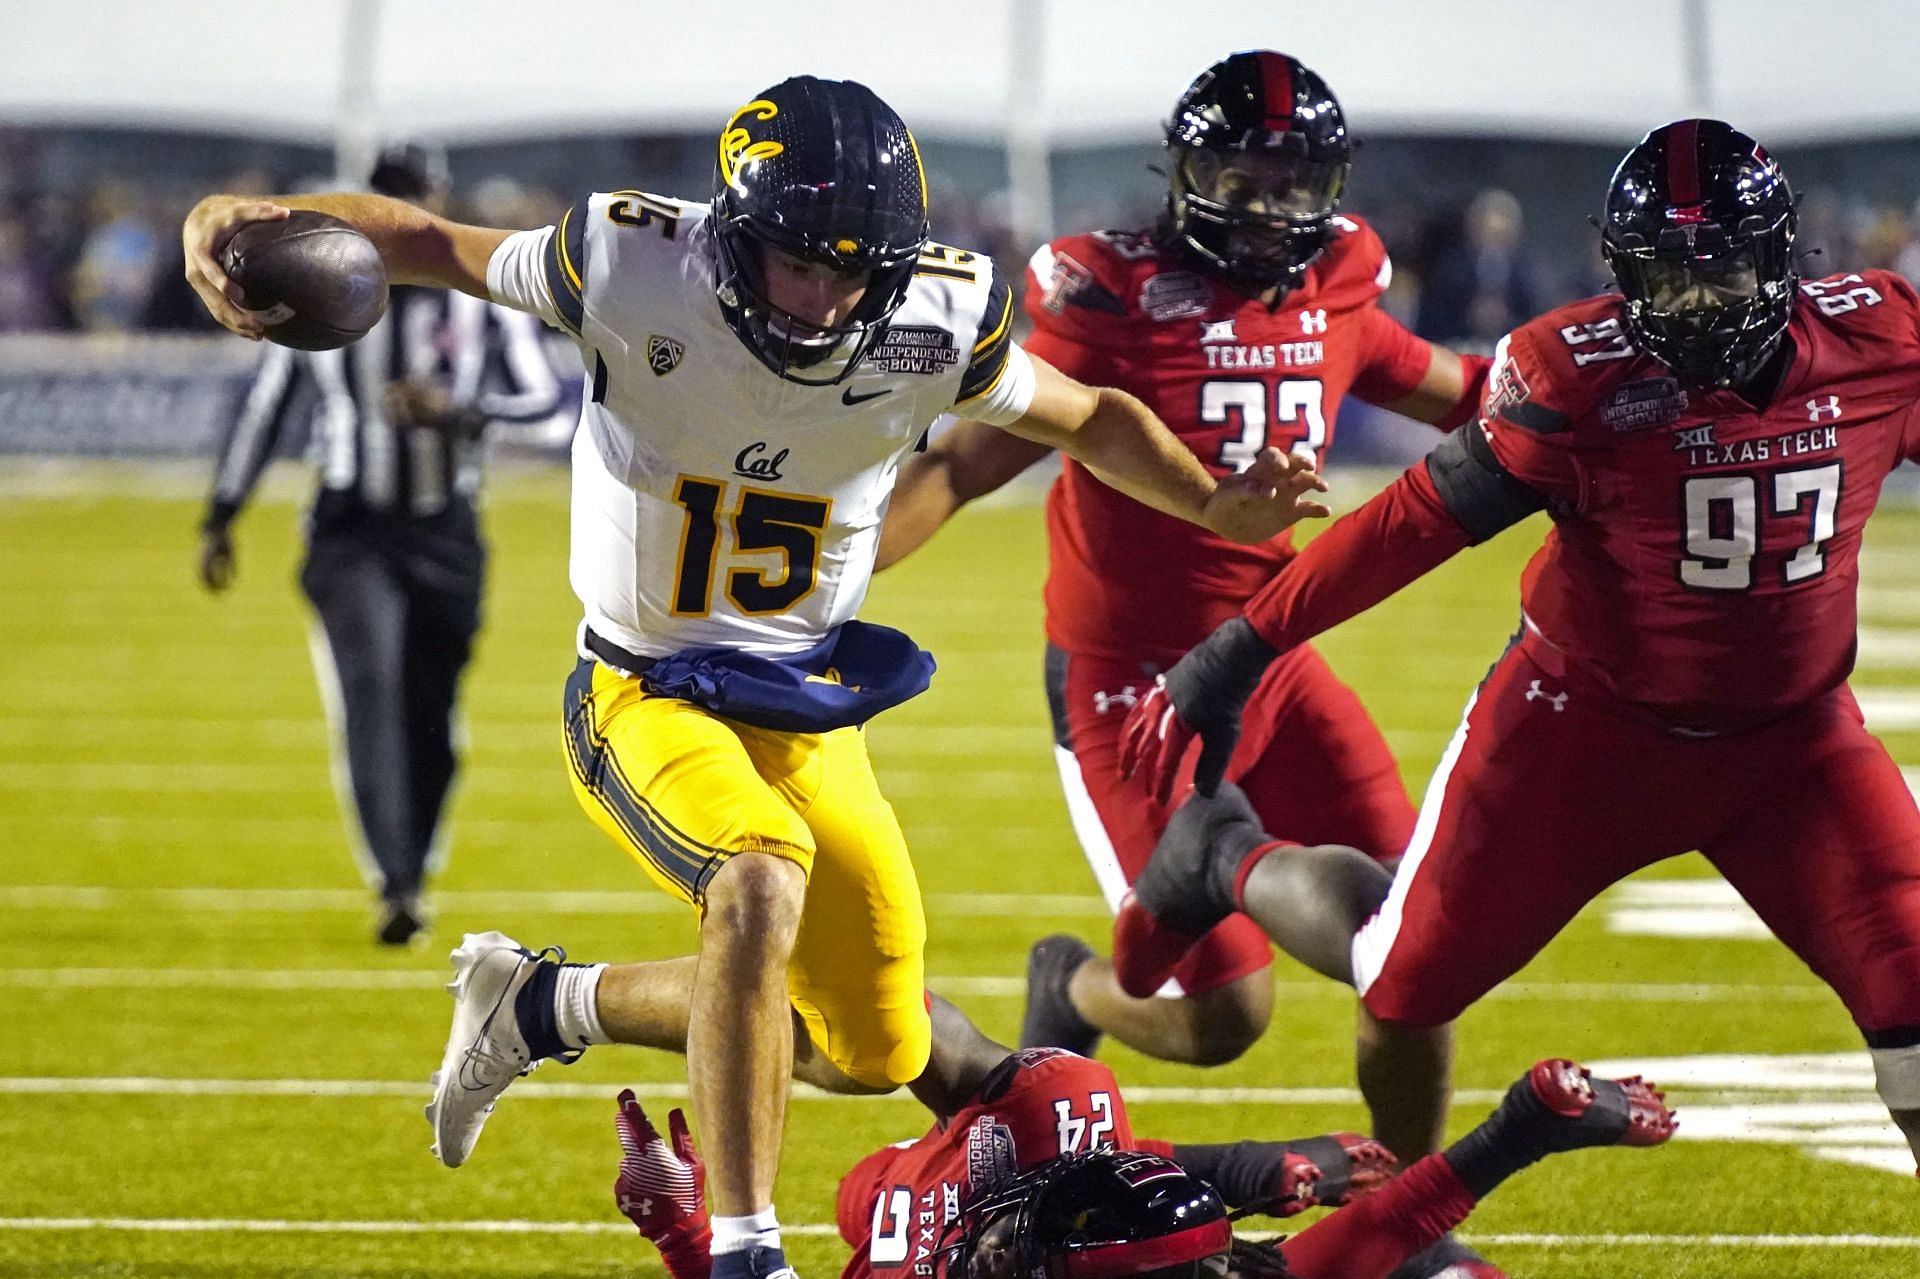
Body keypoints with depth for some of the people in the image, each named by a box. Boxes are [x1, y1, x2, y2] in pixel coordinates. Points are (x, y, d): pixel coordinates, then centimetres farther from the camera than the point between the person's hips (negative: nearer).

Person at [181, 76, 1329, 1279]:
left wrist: (1214, 505, -11)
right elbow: (427, 241, -10)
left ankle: (542, 1006, 32)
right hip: (647, 700, -5)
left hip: (807, 714, 5)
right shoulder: (639, 276, -22)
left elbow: (1090, 417, 4)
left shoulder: (938, 323, -15)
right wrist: (251, 222, -25)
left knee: (879, 1055, 11)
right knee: (764, 878, -36)